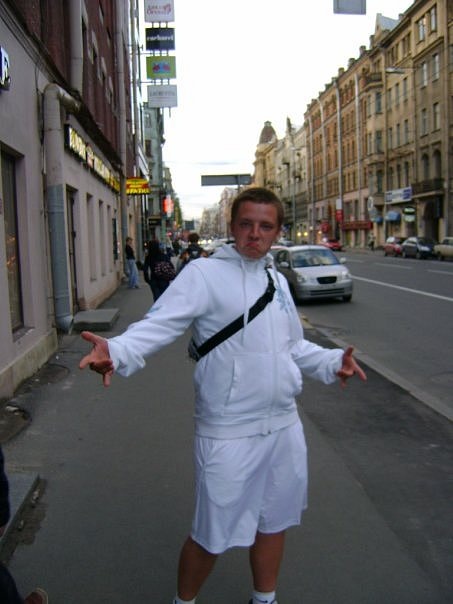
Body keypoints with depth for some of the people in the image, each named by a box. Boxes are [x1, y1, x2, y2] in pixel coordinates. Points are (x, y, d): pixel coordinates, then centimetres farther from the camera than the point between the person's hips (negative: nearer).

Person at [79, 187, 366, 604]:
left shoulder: (277, 281, 9)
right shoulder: (205, 274, -12)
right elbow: (159, 325, -24)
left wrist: (331, 362, 8)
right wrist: (118, 351, -41)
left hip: (285, 426, 7)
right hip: (228, 433, -6)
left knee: (274, 521, 22)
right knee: (213, 536, 6)